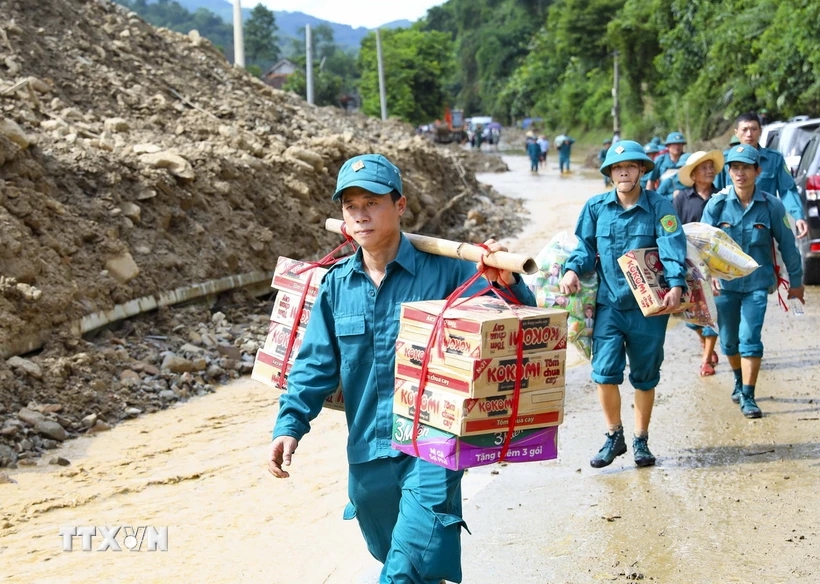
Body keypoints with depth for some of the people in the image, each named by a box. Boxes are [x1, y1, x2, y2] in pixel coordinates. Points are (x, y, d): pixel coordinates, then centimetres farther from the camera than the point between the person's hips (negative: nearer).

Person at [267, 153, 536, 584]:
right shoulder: (336, 284, 5)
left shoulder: (444, 271, -7)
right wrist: (289, 425, -6)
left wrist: (506, 285, -26)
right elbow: (316, 365, 7)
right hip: (367, 452, 5)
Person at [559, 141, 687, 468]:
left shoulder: (659, 207, -4)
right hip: (609, 303, 1)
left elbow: (672, 249, -14)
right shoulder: (596, 207, 3)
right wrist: (572, 270, -12)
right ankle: (614, 437, 12)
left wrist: (676, 286, -30)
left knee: (645, 377, 10)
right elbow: (585, 247, 9)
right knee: (605, 372, -9)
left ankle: (641, 441, 28)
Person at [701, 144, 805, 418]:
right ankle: (739, 380, 41)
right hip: (724, 282, 2)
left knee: (750, 339, -11)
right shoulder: (716, 204, -8)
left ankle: (748, 397, -2)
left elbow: (786, 243, 1)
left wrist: (796, 281, 9)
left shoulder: (771, 205, -9)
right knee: (729, 340, 15)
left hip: (757, 283, -2)